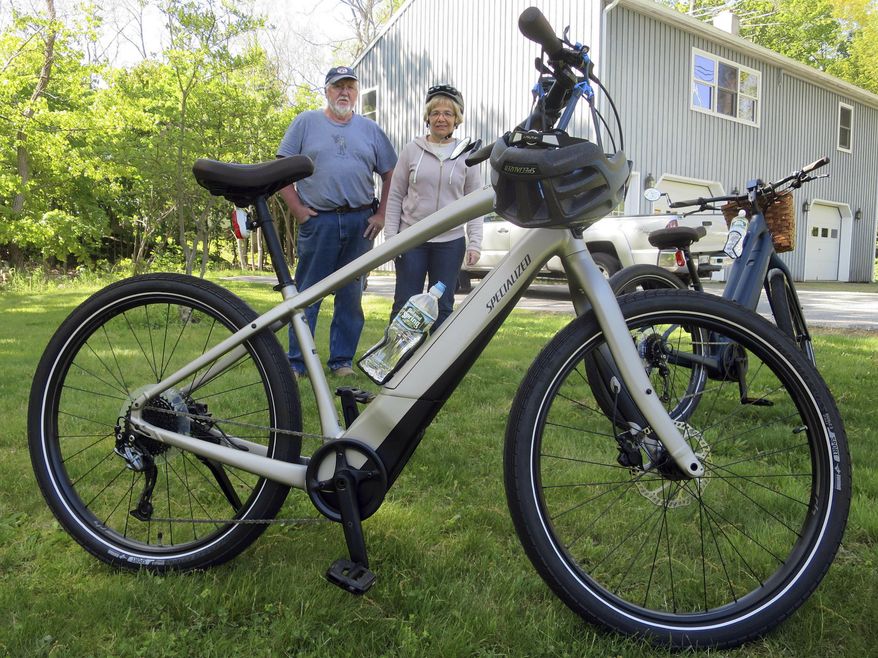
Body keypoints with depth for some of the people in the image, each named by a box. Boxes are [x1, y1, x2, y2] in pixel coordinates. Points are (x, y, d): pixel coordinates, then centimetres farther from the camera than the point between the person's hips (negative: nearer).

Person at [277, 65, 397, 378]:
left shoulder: (370, 129, 13)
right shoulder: (306, 122, 6)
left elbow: (390, 174, 15)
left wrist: (381, 214, 5)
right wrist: (298, 210, -5)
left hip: (360, 222, 3)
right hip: (318, 221, -2)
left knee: (351, 296, 7)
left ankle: (342, 359, 17)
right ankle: (296, 362, 8)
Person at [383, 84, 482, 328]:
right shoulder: (412, 150, 4)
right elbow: (395, 196, 5)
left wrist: (475, 243, -2)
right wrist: (391, 236, -2)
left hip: (450, 242, 1)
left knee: (443, 306, 7)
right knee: (405, 304, 2)